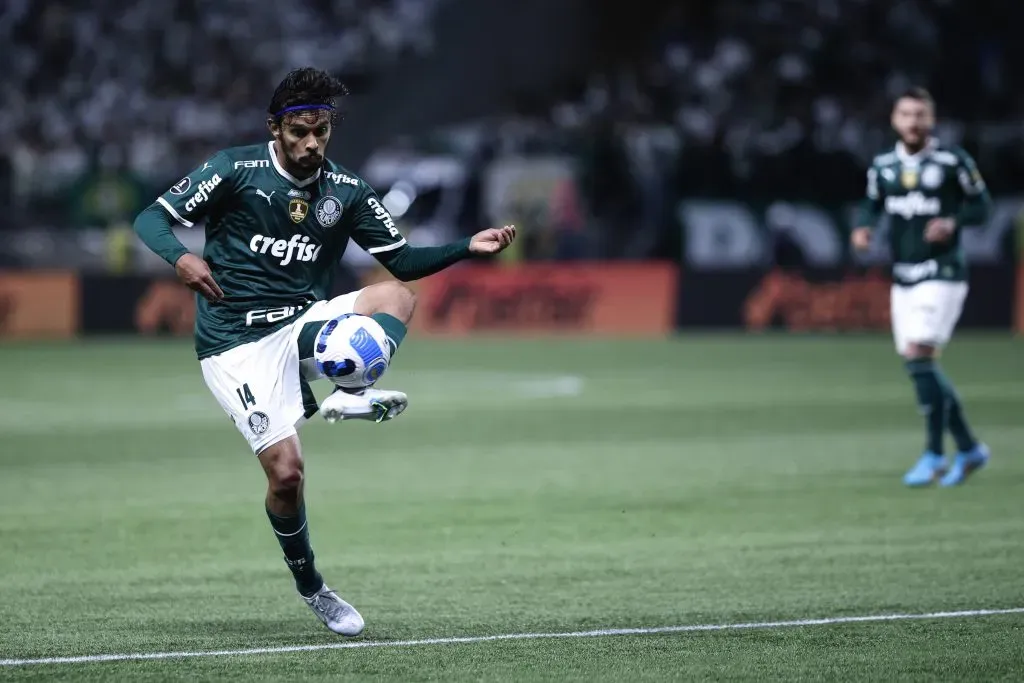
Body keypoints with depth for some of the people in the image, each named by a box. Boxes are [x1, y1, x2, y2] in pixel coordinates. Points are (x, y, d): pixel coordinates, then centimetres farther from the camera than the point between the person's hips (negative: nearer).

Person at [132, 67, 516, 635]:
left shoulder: (345, 191, 5)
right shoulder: (235, 170, -6)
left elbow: (402, 260, 10)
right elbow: (151, 218, -4)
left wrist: (469, 247, -4)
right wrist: (179, 258, -25)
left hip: (304, 325, 4)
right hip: (237, 344, -4)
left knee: (397, 298, -21)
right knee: (285, 471, -14)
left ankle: (349, 394, -42)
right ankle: (310, 588, 10)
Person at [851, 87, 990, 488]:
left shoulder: (952, 161, -6)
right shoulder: (883, 166, 7)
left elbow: (981, 206, 0)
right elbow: (873, 204, 19)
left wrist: (953, 222, -19)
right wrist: (863, 228, -2)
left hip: (942, 275, -6)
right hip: (903, 280, 6)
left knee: (920, 357, -17)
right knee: (919, 368, 6)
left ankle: (934, 455, -9)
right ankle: (969, 449, 20)